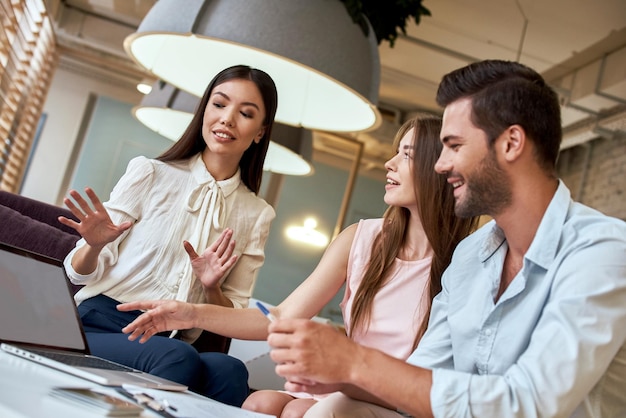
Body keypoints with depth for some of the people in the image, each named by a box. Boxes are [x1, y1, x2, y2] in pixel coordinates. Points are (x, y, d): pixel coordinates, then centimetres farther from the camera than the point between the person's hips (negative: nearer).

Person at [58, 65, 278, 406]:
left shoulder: (256, 215, 9)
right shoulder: (150, 173, 3)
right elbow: (81, 273, 5)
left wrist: (212, 288, -11)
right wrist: (94, 246, -18)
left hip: (173, 344, 2)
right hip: (101, 326, -2)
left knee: (229, 371, -33)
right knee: (178, 359, -35)